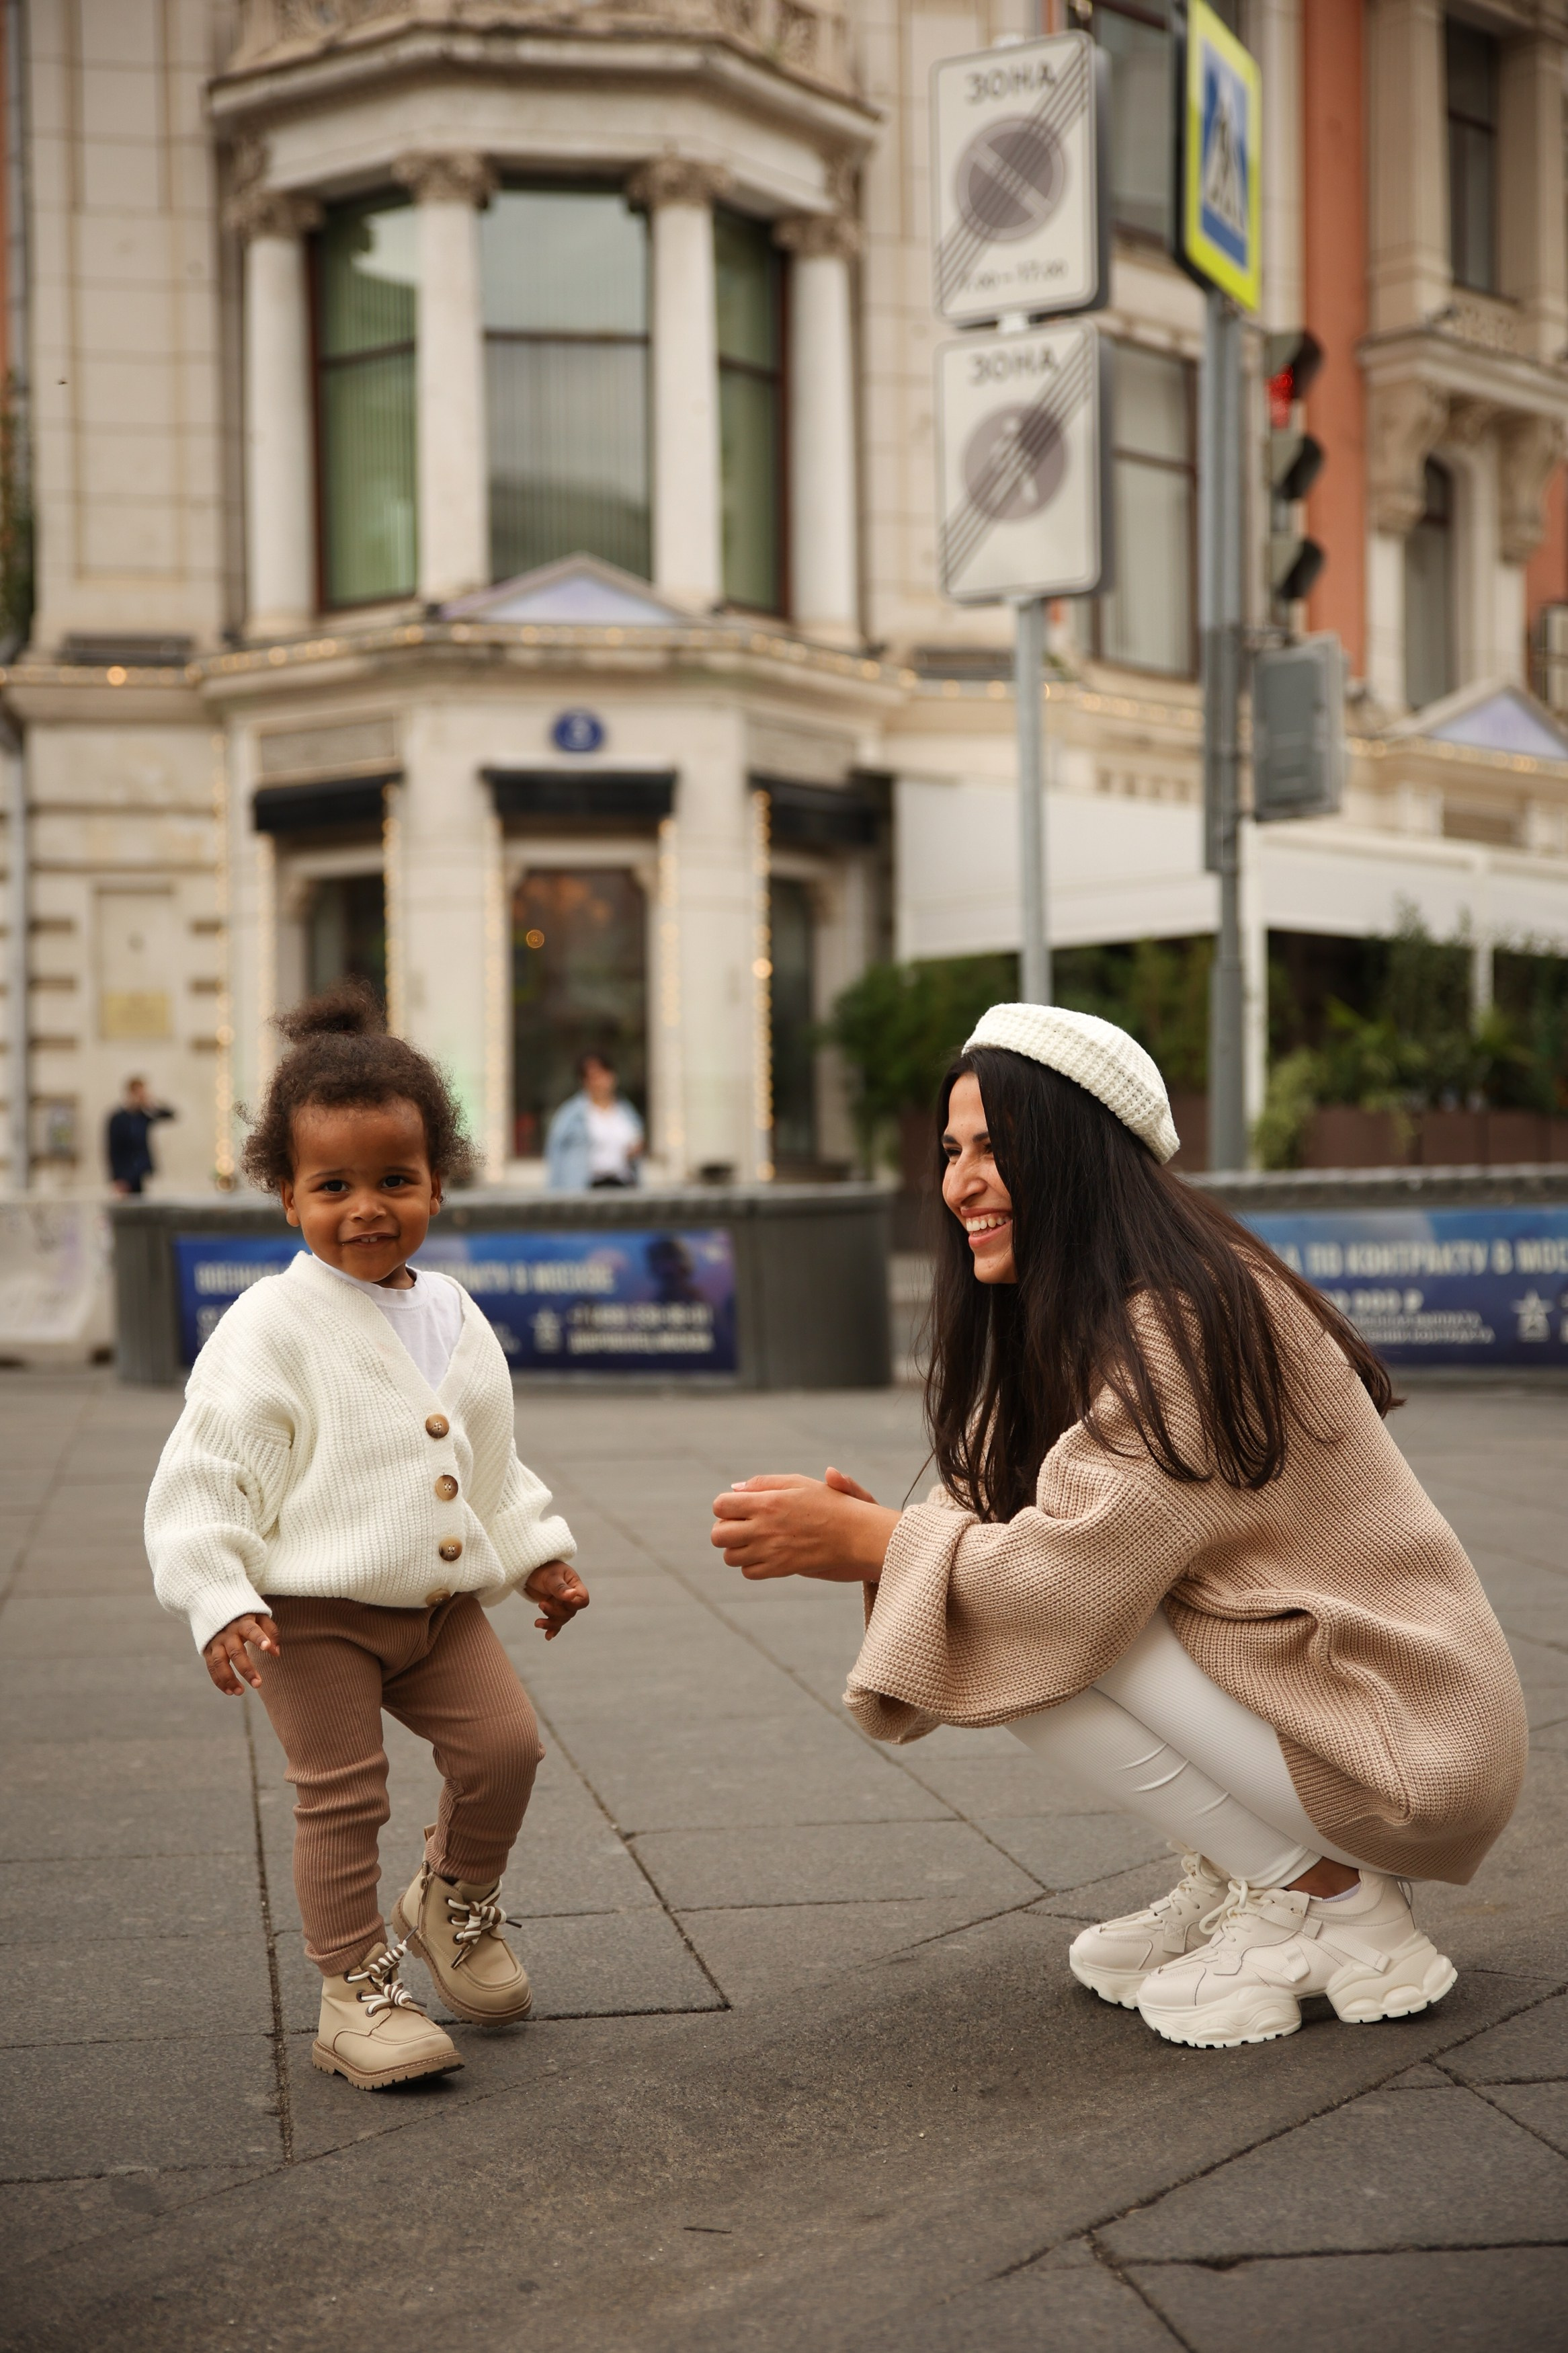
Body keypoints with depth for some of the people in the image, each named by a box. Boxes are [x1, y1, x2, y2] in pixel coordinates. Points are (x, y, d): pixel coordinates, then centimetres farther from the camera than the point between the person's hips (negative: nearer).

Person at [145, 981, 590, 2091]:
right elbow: (203, 1474, -13)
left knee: (505, 1742, -4)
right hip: (315, 1611, -5)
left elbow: (492, 1459, 22)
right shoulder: (273, 1327, -12)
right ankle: (359, 1989, 15)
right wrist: (219, 1603, -22)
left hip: (443, 1597, 5)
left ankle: (458, 1901, 24)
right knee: (343, 1795, -2)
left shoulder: (454, 1317, 8)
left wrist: (540, 1552, 20)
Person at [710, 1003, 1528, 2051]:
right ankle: (1228, 1881, 10)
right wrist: (880, 1533, -16)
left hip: (1405, 1735, -9)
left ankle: (1326, 1901, -7)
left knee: (1048, 1638, -19)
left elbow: (1077, 1572, -27)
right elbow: (997, 1526, 3)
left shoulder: (1189, 1321, -21)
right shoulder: (1075, 1325, 9)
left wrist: (866, 1541, -19)